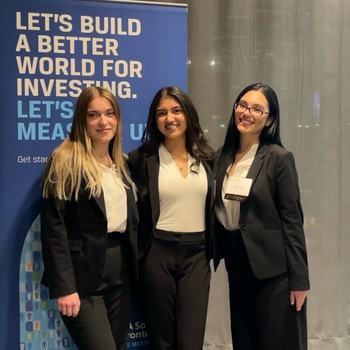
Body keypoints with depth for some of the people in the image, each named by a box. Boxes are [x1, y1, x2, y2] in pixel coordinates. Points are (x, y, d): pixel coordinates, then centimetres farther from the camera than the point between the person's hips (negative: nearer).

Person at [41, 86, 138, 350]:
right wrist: (64, 287, -18)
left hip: (120, 271, 7)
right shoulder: (65, 161, -9)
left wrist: (133, 268, 9)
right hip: (83, 276, -7)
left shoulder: (121, 163, 12)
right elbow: (53, 228, -14)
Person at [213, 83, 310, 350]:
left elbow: (292, 220, -12)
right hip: (236, 262, 6)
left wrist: (299, 278, -13)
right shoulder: (223, 157, 6)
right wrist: (221, 253, 5)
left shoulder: (278, 158, -11)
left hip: (273, 268, -5)